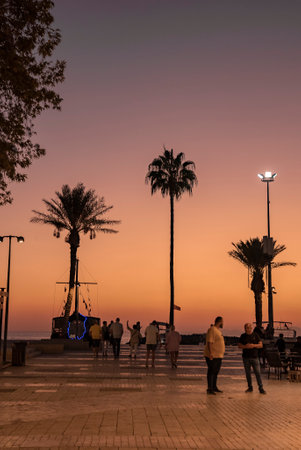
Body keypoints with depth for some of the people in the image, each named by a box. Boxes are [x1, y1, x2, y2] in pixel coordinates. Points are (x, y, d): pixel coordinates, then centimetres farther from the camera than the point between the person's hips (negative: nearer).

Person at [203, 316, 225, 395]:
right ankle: (210, 389, -4)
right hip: (212, 356, -10)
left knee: (216, 372, 16)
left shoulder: (217, 330, 17)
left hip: (218, 356, 10)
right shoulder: (212, 330, -16)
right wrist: (210, 353, -31)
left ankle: (214, 387, 25)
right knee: (211, 371, -7)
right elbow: (209, 342, -23)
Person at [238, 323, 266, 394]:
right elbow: (239, 346, 5)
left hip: (254, 357, -2)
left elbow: (261, 345, 1)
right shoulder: (243, 336, 6)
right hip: (246, 357, 2)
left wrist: (254, 345, -16)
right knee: (247, 373, 6)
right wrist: (245, 346, -14)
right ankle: (250, 387, 17)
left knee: (258, 373, -7)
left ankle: (261, 388, -4)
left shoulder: (255, 335, 4)